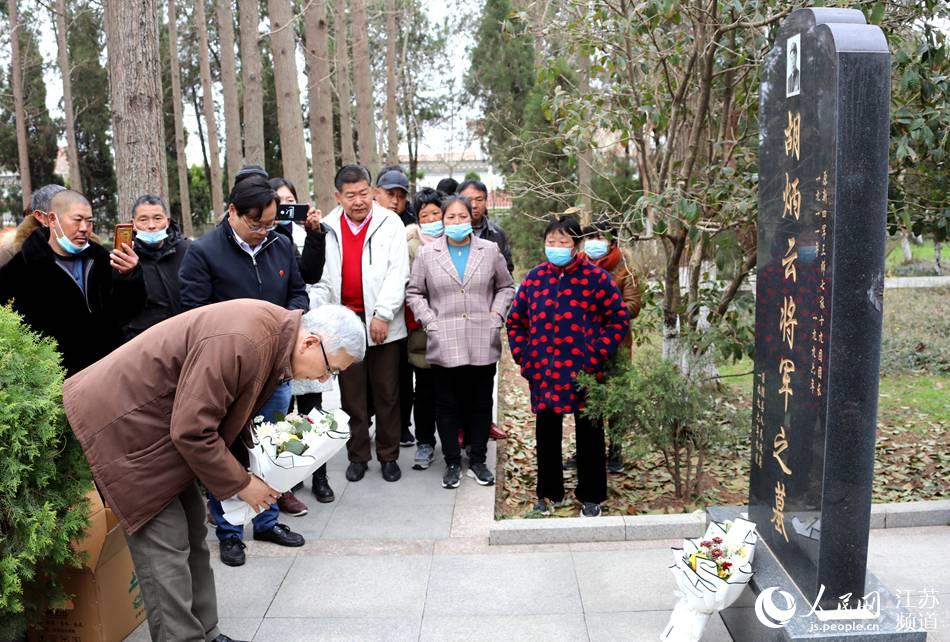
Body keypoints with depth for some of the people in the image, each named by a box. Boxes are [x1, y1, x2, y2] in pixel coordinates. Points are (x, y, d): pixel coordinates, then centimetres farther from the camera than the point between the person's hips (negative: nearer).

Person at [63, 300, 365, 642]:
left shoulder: (278, 332, -2)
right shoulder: (239, 343, -32)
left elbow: (231, 410, 11)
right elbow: (191, 431, -27)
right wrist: (240, 483, -16)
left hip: (167, 421, 9)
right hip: (121, 421, -9)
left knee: (191, 534, 11)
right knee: (165, 543, -7)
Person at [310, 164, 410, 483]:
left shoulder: (390, 223, -3)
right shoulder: (328, 228, 5)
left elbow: (397, 273, -8)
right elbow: (322, 278, 4)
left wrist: (383, 314, -14)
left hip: (383, 322, -2)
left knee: (387, 393, 8)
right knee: (352, 394, 11)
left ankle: (388, 455, 22)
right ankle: (357, 456, 24)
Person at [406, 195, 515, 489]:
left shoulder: (490, 251, 5)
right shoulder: (427, 254, 3)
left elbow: (506, 287, 14)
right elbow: (414, 293, 7)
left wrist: (496, 313, -1)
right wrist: (430, 321, -5)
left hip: (482, 343, 1)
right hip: (445, 344, -1)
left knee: (481, 403, 10)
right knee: (447, 406, 7)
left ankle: (477, 461, 25)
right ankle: (452, 463, 21)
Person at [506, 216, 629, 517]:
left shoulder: (597, 278, -6)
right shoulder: (534, 277, 5)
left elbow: (618, 319, -3)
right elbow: (515, 320, 13)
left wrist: (597, 354, -11)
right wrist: (522, 355, 3)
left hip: (583, 374, -3)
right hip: (543, 374, 3)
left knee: (589, 435, 9)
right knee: (546, 434, 14)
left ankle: (591, 497, 26)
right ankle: (548, 493, 31)